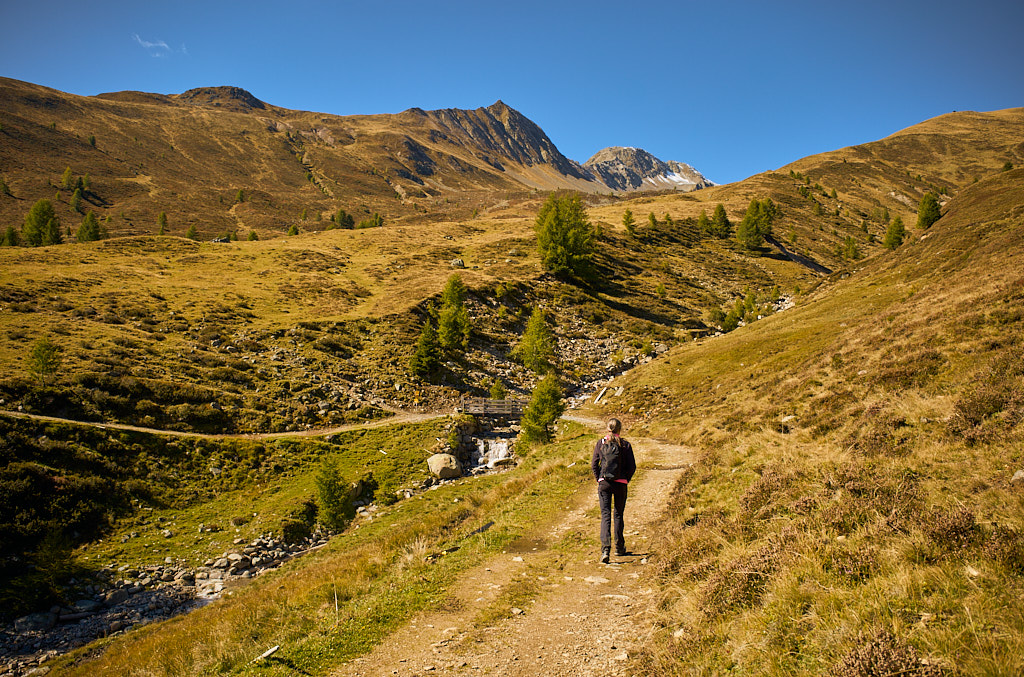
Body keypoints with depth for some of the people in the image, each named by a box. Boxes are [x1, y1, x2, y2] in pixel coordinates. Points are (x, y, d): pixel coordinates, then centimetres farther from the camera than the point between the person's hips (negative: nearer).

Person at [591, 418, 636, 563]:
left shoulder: (600, 443, 0)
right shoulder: (625, 445, -3)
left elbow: (594, 464, 0)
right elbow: (632, 466, -3)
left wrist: (598, 479, 10)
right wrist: (626, 480, 9)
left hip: (604, 483, 0)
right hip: (620, 483, 0)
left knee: (605, 516, -1)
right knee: (618, 515, 16)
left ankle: (605, 549, -16)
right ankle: (619, 547, 26)